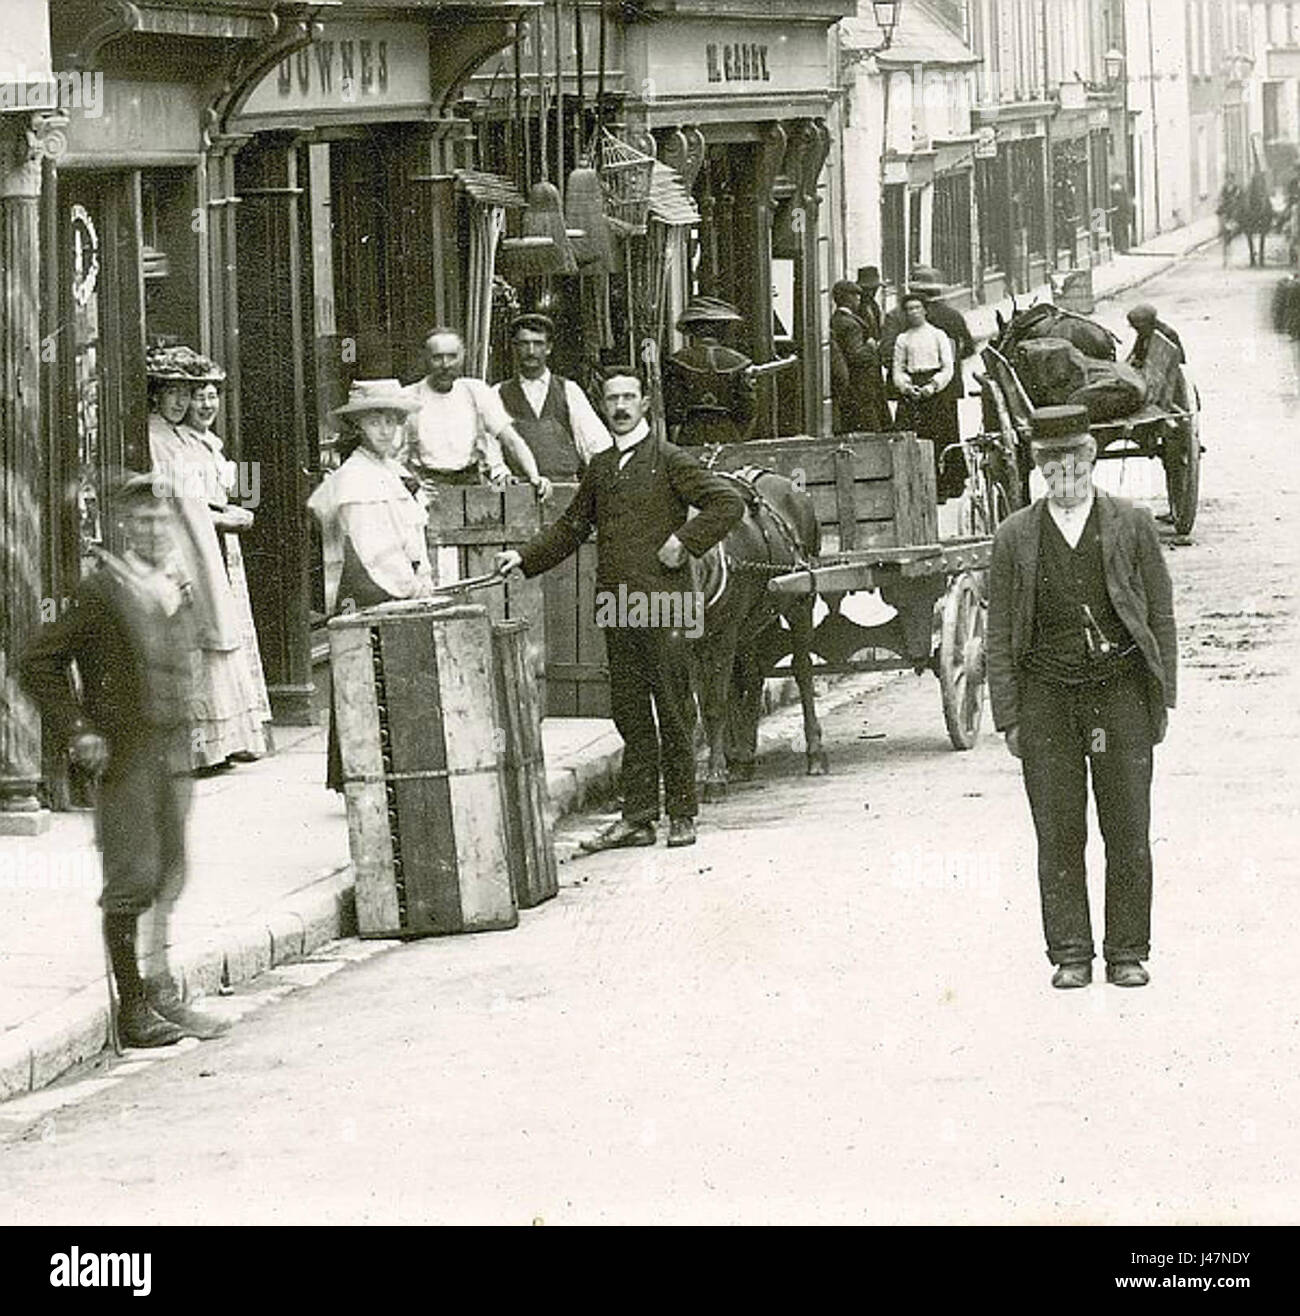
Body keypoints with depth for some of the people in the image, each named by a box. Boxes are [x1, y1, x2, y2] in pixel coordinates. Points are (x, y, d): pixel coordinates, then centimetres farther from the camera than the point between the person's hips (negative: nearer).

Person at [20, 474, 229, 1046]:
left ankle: (160, 994, 21)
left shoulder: (180, 589, 10)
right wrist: (78, 731, -13)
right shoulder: (102, 590, -12)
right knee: (131, 881, -4)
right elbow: (39, 662, -10)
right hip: (125, 756, -7)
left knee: (169, 877, 12)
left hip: (174, 753, 7)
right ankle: (132, 1009, 2)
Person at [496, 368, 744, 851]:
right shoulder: (599, 468, 15)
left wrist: (684, 542, -12)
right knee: (630, 715, 7)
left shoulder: (668, 460, -2)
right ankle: (637, 817, 10)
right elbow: (571, 527, 22)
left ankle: (681, 815, 5)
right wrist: (524, 556, 10)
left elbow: (727, 502, -7)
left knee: (673, 712, -1)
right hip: (616, 609, 5)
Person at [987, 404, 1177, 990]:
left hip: (1120, 687, 0)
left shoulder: (1131, 525, 4)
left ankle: (1127, 954, 8)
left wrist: (1163, 697, 2)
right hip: (1046, 694, 1)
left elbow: (1161, 616, 7)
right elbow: (1000, 633, 7)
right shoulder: (1015, 538, 5)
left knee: (1128, 831, -1)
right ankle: (1070, 956, 6)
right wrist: (1007, 716, 2)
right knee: (1058, 834, 0)